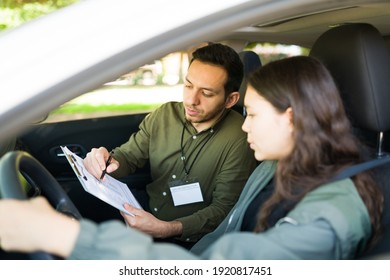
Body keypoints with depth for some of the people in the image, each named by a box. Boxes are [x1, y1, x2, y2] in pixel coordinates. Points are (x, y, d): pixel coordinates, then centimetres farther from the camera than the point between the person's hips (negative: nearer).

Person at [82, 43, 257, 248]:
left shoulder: (239, 140, -16)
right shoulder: (164, 115, 0)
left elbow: (224, 208, -14)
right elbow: (127, 156, 7)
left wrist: (168, 229, -28)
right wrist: (105, 161, -19)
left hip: (187, 242, -5)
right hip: (147, 212, 6)